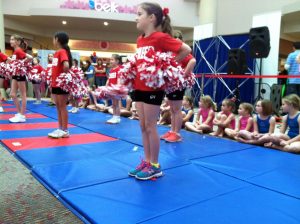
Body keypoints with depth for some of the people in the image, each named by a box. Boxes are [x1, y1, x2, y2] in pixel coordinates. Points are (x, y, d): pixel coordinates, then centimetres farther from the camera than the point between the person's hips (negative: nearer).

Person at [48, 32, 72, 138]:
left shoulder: (63, 51, -14)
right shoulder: (56, 53, 14)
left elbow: (66, 66, -29)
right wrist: (52, 79, 13)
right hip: (55, 83, 9)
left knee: (62, 106, -3)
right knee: (58, 107, 12)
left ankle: (65, 131, 5)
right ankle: (60, 128, 21)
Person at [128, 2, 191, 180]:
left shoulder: (161, 37, -12)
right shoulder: (140, 40, 12)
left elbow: (186, 50, -15)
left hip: (153, 88, -8)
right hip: (139, 87, 8)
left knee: (151, 127, -1)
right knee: (143, 127, 12)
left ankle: (155, 166, 13)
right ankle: (147, 162, 24)